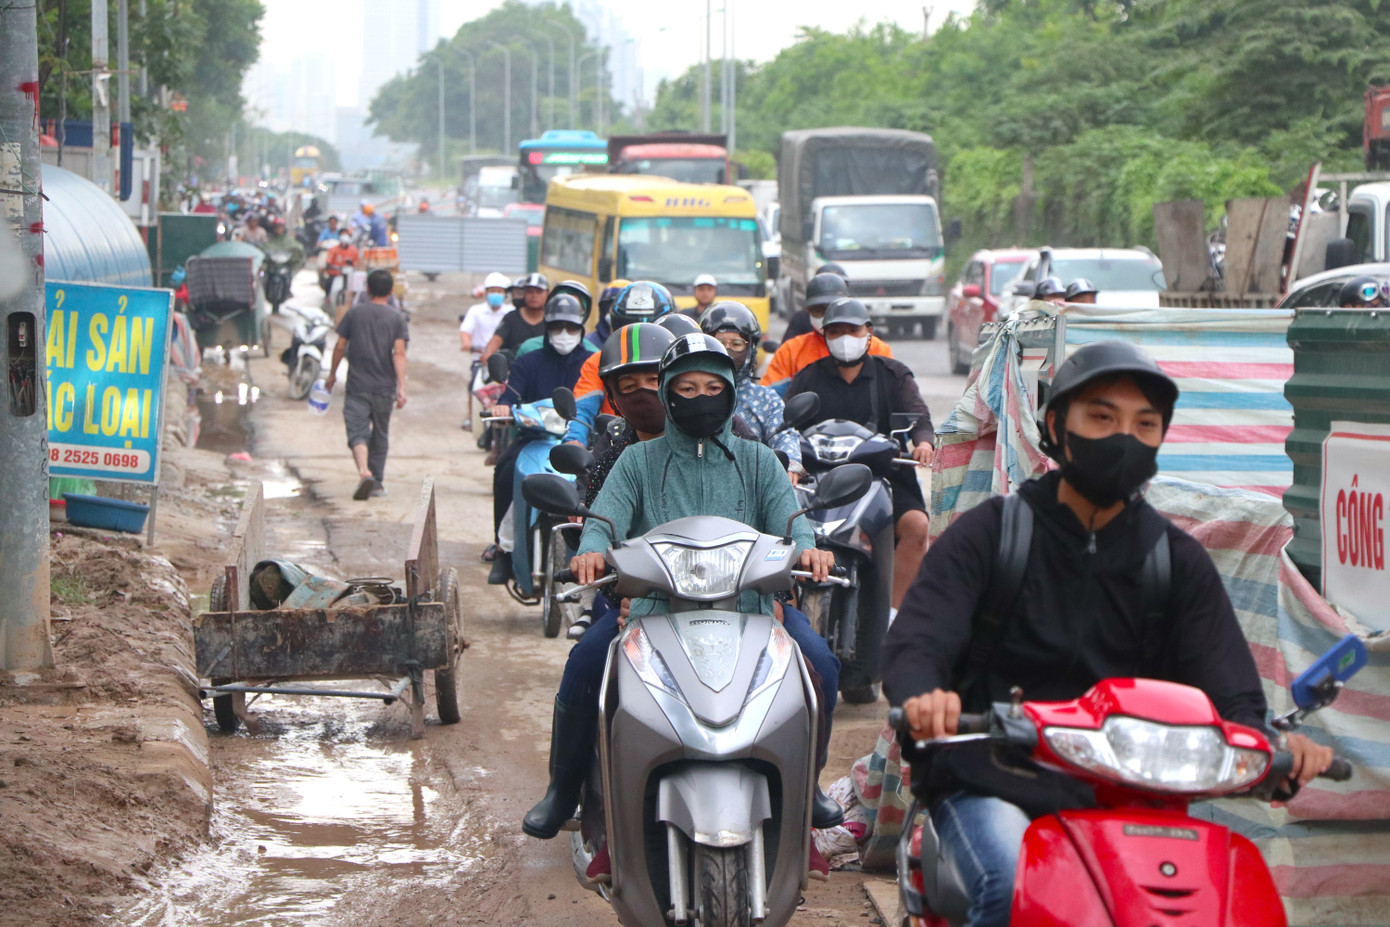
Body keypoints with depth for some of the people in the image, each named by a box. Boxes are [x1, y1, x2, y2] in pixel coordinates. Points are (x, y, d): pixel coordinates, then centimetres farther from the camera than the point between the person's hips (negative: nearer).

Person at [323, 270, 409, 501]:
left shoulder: (355, 313, 2)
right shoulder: (396, 317, 0)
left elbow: (340, 346, 4)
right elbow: (399, 353, -9)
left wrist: (332, 374, 18)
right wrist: (401, 387, -12)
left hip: (357, 385, -1)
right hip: (384, 387, 1)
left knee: (357, 431, -7)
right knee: (380, 434, 15)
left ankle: (364, 471, -31)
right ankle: (378, 482, 21)